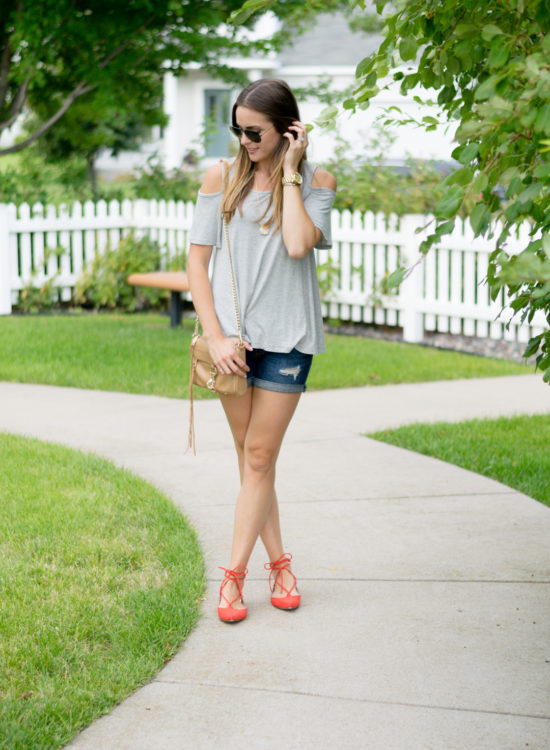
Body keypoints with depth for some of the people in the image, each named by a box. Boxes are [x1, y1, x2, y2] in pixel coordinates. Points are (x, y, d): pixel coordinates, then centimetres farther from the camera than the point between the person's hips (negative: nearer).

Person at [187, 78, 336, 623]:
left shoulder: (317, 181, 0)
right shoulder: (222, 178, 2)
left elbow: (298, 244, -18)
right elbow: (197, 258, 1)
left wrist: (289, 171, -12)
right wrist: (214, 336, -7)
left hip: (288, 335, -2)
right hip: (234, 333, 2)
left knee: (260, 455, -2)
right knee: (248, 454, 6)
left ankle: (234, 575, 3)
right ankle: (278, 564, 19)